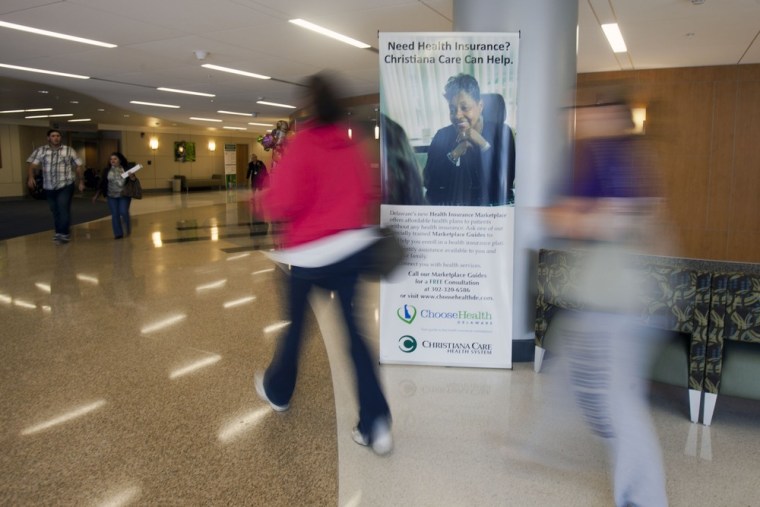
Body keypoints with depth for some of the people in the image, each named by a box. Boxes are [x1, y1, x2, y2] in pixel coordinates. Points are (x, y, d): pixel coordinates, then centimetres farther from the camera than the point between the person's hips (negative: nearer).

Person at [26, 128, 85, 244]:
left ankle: (64, 234, -7)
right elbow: (32, 165, -2)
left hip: (66, 185, -3)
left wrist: (81, 182, 3)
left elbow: (78, 166, 5)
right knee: (55, 211, 11)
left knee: (63, 209, -13)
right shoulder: (41, 150, 4)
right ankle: (60, 233, 24)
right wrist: (30, 177, -19)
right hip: (49, 187, 3)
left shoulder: (69, 150, 1)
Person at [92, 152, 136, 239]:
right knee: (115, 215, -1)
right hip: (112, 196, 2)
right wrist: (96, 195, 4)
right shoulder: (106, 171, 6)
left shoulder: (126, 169, 0)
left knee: (124, 212, -13)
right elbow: (101, 183, 8)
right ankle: (118, 234, 7)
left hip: (124, 195, -2)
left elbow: (133, 179, 0)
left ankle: (127, 229, 13)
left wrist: (132, 177, -24)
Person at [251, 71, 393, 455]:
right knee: (354, 330, 5)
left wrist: (260, 201, 4)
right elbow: (368, 193, 8)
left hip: (308, 253, -4)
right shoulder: (351, 145, 4)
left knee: (296, 325, 16)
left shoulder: (301, 145, -11)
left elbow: (284, 203, -15)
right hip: (352, 246, 4)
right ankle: (376, 424, 2)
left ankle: (277, 391, 41)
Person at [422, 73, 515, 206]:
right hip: (452, 204, 1)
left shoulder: (501, 132, -1)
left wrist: (483, 145, -16)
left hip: (491, 204, 0)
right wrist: (454, 154, -15)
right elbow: (429, 181, -4)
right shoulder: (442, 135, 3)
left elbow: (506, 182, -11)